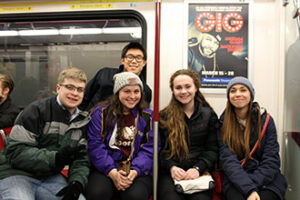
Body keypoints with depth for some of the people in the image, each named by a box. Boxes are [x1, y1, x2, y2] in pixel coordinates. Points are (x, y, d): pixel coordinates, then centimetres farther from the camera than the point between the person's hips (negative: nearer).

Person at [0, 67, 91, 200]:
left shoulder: (83, 121, 9)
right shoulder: (37, 110, -9)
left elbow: (82, 158, 7)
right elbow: (16, 152, -15)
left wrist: (77, 181, -13)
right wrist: (55, 157, -26)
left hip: (51, 178, 4)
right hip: (17, 174, -3)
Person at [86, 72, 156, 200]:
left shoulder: (148, 116, 9)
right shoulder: (101, 113, 5)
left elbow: (149, 149, 3)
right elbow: (95, 146, -3)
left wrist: (135, 171, -15)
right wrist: (112, 172, -16)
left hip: (138, 171, 1)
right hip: (105, 169, 0)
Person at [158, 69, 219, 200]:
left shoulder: (209, 115, 12)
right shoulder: (164, 116, 11)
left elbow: (212, 149, 6)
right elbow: (159, 149, 7)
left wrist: (198, 168, -10)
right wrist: (171, 167, -10)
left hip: (200, 172, 1)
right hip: (170, 172, 0)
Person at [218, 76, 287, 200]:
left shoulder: (266, 120, 4)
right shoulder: (223, 124, 3)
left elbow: (271, 161, -1)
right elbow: (228, 160, -8)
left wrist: (253, 183, -16)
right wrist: (248, 188, -21)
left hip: (267, 179, 1)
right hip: (236, 181, 0)